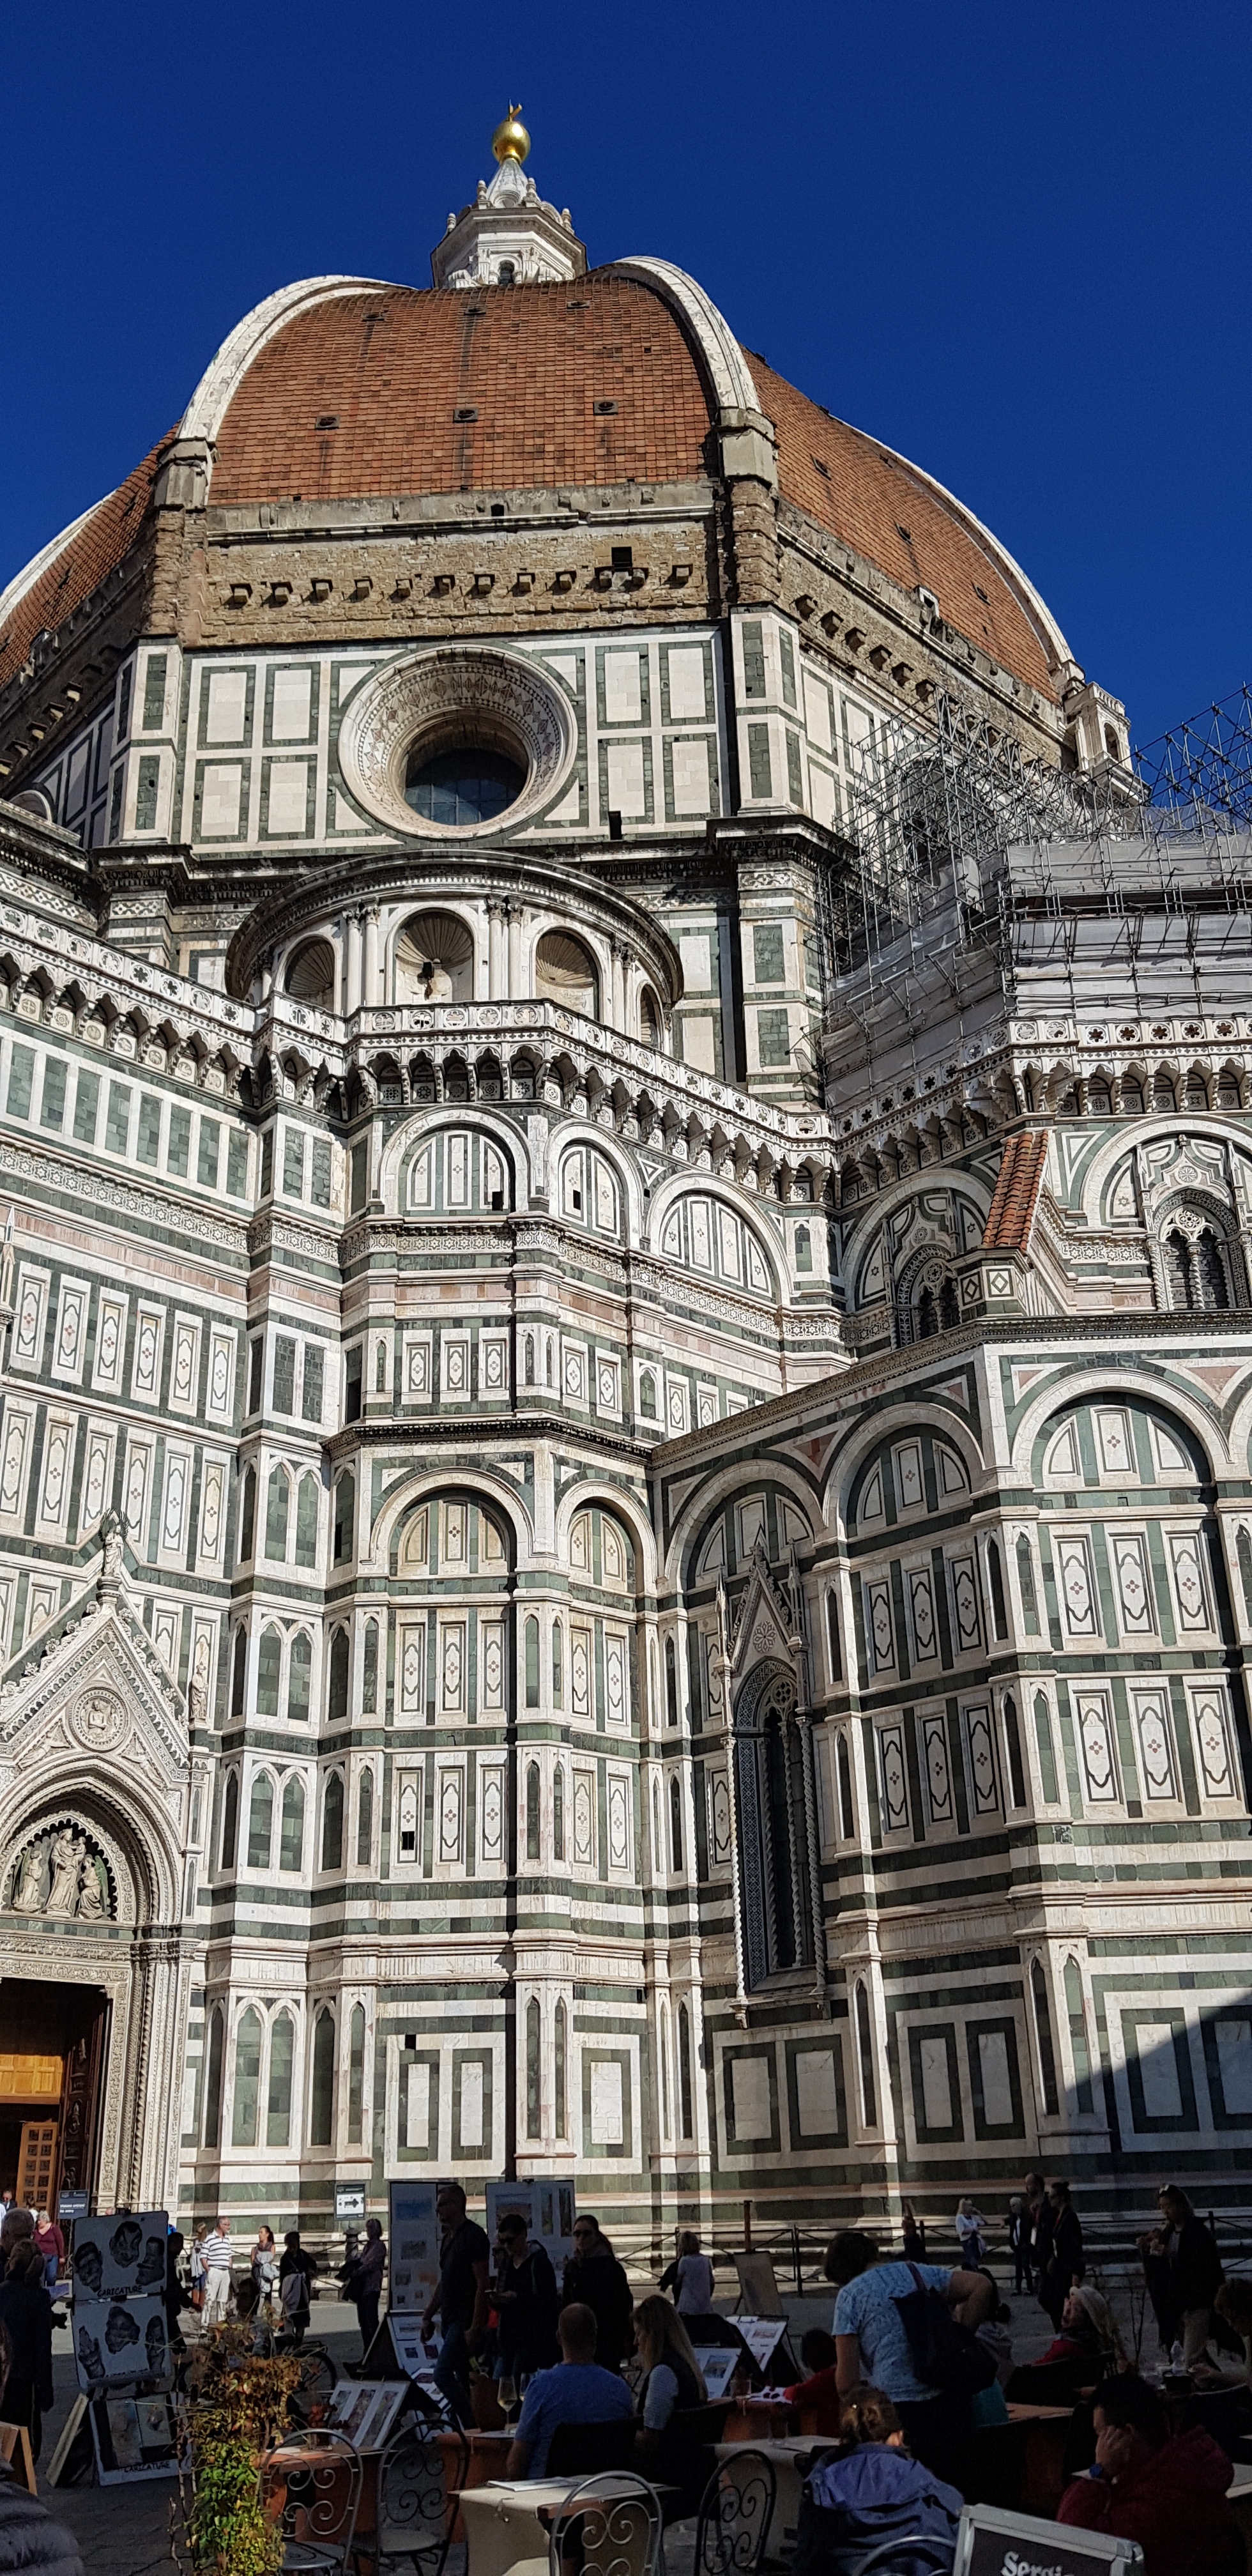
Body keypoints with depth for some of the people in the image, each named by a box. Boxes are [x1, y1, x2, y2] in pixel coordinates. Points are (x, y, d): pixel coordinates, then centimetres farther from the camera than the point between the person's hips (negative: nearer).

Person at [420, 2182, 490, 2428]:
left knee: (442, 2375, -14)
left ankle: (472, 2425, -6)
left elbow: (482, 2284, -17)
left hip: (466, 2320, -9)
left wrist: (475, 2327, -21)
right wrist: (428, 2316, 20)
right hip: (451, 2320, 9)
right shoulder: (447, 2239, 16)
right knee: (462, 2380, 10)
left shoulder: (473, 2236, -13)